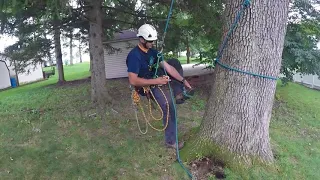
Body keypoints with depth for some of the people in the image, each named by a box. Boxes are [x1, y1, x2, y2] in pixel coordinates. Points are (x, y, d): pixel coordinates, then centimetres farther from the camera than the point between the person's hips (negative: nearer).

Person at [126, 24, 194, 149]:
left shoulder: (152, 51, 0)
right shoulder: (134, 56, -24)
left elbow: (167, 67, -3)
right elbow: (133, 81, -30)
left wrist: (184, 81, -12)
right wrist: (156, 81, -33)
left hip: (155, 79, 8)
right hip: (145, 86, -8)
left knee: (174, 62, 4)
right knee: (168, 104, -27)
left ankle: (179, 93, -8)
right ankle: (170, 141, -12)